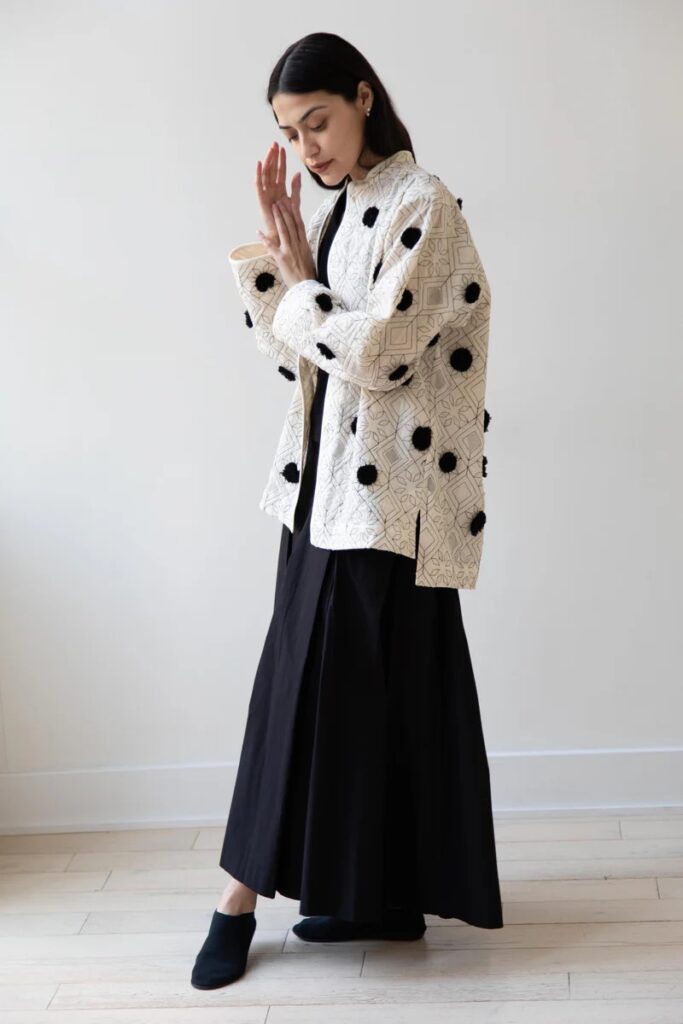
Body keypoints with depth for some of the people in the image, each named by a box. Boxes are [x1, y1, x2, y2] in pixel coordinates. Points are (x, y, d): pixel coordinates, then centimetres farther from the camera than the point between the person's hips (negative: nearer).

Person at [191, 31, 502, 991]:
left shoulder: (422, 206, -11)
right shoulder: (329, 208, 13)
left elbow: (377, 356, -20)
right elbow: (296, 352, 12)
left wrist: (293, 273, -8)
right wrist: (275, 252, 1)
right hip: (324, 480, 8)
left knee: (372, 683, -1)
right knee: (305, 679, 9)